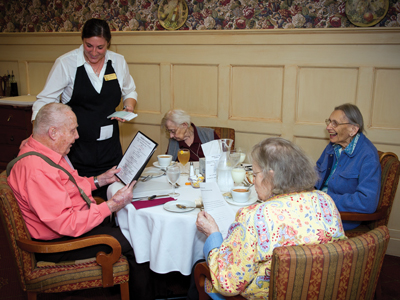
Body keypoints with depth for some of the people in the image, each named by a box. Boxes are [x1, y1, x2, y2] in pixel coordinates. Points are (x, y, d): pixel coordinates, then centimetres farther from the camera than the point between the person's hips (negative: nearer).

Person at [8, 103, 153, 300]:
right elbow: (67, 224, -31)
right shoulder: (36, 170, -30)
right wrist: (111, 205, -26)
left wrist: (99, 180, 13)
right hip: (59, 242, -10)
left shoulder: (44, 152, 4)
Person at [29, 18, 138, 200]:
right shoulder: (66, 63, -5)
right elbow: (46, 100, -3)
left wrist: (129, 107, -1)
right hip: (77, 146, -3)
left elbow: (129, 91, 20)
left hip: (109, 144, 3)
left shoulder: (118, 62, 4)